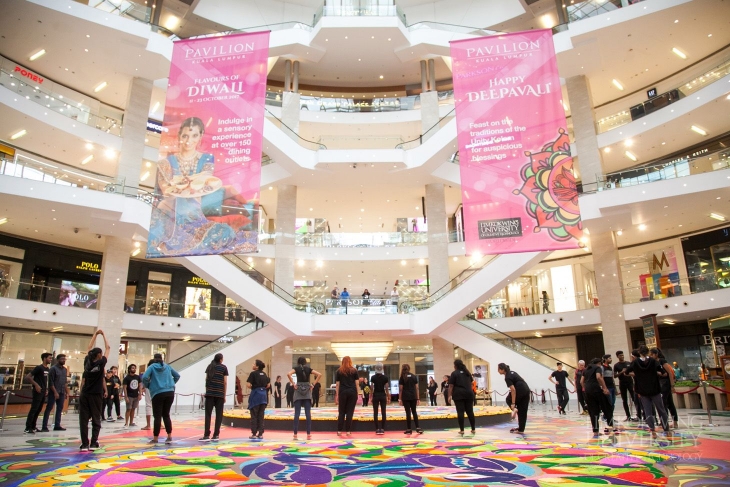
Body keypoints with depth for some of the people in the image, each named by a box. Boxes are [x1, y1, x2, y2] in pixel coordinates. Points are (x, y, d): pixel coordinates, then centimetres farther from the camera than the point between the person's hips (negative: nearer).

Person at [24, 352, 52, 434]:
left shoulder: (48, 369, 13)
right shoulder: (39, 368, -10)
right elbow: (27, 377, -14)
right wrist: (36, 385, -19)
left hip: (44, 392, 8)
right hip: (38, 391, -8)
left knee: (39, 410, 11)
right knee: (34, 409, -8)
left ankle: (33, 426, 20)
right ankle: (28, 428, -5)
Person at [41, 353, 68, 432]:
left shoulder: (65, 369, 13)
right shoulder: (53, 368, -7)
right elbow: (51, 382, -12)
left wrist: (66, 392, 13)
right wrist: (55, 392, -17)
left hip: (62, 392, 7)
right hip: (53, 392, -7)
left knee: (60, 409, 7)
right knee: (49, 408, -4)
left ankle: (57, 425, 12)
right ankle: (44, 426, -2)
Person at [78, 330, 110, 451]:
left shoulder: (87, 362, 2)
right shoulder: (101, 363, -8)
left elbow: (89, 348, 16)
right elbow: (108, 348, -2)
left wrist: (95, 334, 20)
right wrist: (103, 334, 7)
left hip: (84, 394, 3)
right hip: (96, 395, -3)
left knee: (84, 420, 2)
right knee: (96, 420, 5)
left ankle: (84, 444, 0)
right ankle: (93, 443, 3)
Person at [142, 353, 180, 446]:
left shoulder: (152, 366, 2)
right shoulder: (168, 366, 12)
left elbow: (144, 377, -11)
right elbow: (177, 376, 17)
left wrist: (148, 386, 5)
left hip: (158, 394, -4)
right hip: (170, 393, 4)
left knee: (157, 416, 4)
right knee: (166, 415, 14)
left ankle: (155, 438, 8)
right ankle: (169, 437, 12)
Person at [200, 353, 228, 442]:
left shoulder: (209, 366, 11)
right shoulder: (224, 368, 3)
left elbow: (206, 379, 8)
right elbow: (225, 382, 1)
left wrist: (207, 391, 15)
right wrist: (224, 395, 7)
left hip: (209, 393, 2)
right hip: (219, 394, -2)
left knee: (208, 414, 3)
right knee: (219, 415, 5)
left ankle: (207, 435, -3)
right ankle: (216, 435, 4)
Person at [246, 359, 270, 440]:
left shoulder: (253, 373, -8)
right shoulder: (264, 374, 11)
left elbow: (248, 385, -15)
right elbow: (268, 385, 13)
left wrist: (253, 387, 4)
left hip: (256, 395, -6)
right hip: (264, 395, 6)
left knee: (254, 415, 4)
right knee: (261, 415, 11)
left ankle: (254, 434, 6)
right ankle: (260, 434, 12)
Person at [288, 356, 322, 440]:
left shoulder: (296, 368, 2)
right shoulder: (309, 368, 6)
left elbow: (289, 374, -17)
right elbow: (319, 374, -3)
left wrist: (293, 384, -10)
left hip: (298, 392, -1)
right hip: (307, 391, 1)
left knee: (297, 413, 0)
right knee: (308, 413, 1)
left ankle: (295, 434, -1)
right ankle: (309, 434, 0)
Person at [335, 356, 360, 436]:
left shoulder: (339, 371, 6)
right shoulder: (354, 370, 6)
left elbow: (337, 384, 2)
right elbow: (357, 383, 2)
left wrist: (337, 395, 4)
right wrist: (358, 393, 5)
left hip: (343, 392, 0)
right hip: (352, 392, 0)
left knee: (341, 412, 7)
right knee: (350, 412, 3)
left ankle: (339, 430, 6)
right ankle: (348, 431, 4)